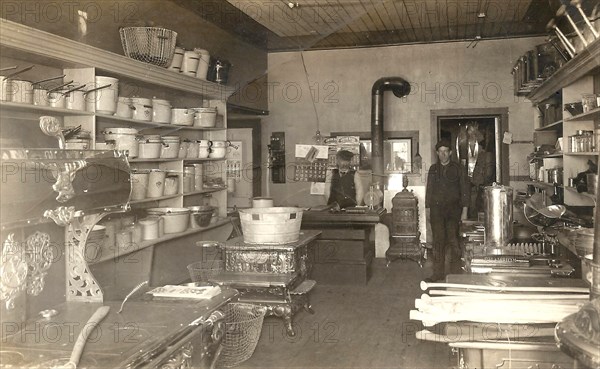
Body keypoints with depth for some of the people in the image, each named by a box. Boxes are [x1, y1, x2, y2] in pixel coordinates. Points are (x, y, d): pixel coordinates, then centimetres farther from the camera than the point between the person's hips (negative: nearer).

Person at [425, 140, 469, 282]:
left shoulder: (457, 168, 5)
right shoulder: (433, 169, 13)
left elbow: (464, 190, 4)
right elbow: (429, 190, 16)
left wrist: (464, 211, -2)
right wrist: (427, 209, 10)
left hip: (453, 209, -2)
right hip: (436, 209, 2)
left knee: (452, 240, -10)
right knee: (438, 241, -1)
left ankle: (452, 272, 1)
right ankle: (438, 273, 3)